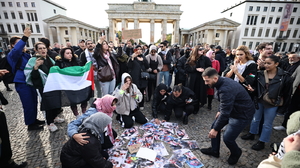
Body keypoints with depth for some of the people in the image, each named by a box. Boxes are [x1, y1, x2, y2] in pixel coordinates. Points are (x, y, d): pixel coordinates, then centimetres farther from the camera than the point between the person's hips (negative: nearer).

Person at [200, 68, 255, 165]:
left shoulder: (226, 89, -35)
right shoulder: (222, 82, -5)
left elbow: (225, 113, -32)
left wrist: (215, 129, -25)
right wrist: (220, 111, 11)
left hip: (243, 114, -9)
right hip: (231, 109, 9)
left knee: (227, 138, -9)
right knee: (215, 125, 9)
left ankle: (236, 153, 26)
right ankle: (214, 150, 27)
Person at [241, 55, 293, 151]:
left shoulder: (284, 77, -13)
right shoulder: (260, 74, -5)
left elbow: (287, 93, -5)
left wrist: (282, 104, -3)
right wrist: (252, 89, -17)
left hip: (272, 104, -3)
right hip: (259, 101, 3)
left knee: (267, 124, 10)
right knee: (255, 118, 20)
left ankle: (262, 142, 26)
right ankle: (252, 134, 40)